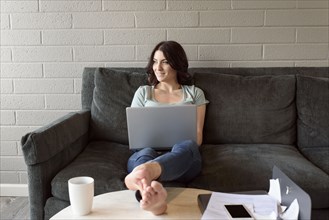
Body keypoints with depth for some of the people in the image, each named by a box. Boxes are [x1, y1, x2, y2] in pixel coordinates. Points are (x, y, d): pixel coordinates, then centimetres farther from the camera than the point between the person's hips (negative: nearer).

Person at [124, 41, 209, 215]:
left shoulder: (194, 93, 19)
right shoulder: (143, 92, 21)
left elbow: (198, 136, 14)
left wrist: (183, 145, -10)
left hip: (184, 156, -1)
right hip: (147, 151, 1)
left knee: (185, 146, -38)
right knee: (145, 154, -37)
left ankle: (145, 173, -71)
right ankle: (151, 195, -71)